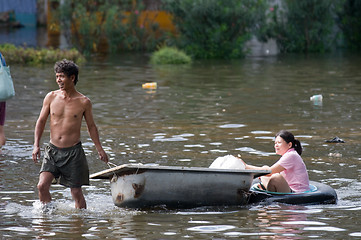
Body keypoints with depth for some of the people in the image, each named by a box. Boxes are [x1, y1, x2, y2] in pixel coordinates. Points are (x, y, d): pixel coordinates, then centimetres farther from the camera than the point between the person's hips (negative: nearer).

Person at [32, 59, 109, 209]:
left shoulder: (83, 102, -2)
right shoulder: (51, 97, 2)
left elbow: (91, 126, 10)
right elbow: (41, 121, 9)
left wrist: (99, 149, 6)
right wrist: (36, 145, -1)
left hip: (73, 152, -2)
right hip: (53, 150, 2)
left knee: (76, 192, 1)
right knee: (42, 186, -13)